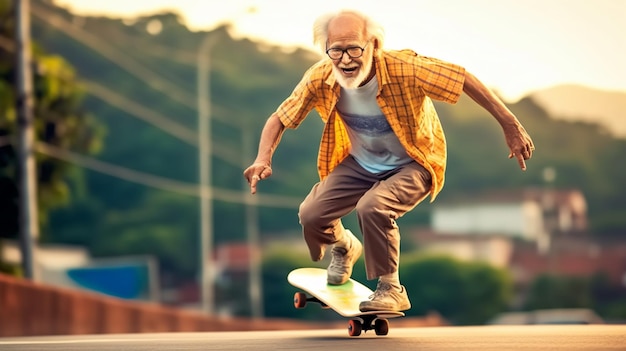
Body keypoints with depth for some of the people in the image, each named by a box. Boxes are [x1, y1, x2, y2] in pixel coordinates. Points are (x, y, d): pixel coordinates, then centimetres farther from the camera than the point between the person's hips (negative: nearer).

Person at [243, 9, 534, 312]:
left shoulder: (404, 69, -32)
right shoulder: (319, 78, -21)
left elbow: (465, 79, -26)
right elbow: (279, 119, -9)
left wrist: (510, 127, -24)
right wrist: (264, 159, -28)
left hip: (410, 165, -4)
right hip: (358, 164, 4)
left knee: (372, 208, -32)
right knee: (311, 215, -13)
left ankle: (391, 289, -9)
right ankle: (344, 247, 24)